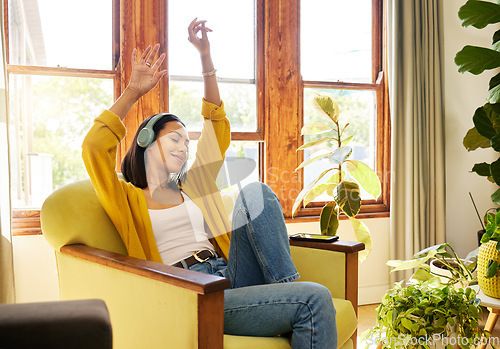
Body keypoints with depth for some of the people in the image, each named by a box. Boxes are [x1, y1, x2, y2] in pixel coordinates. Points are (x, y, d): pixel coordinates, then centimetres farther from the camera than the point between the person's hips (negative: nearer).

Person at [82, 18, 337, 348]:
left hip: (231, 278, 7)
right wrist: (133, 91, 0)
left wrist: (206, 56, 20)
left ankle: (286, 285, -18)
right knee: (315, 300, -27)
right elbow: (94, 149, -5)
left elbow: (218, 127, 24)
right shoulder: (128, 199, 12)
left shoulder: (192, 187, 26)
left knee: (255, 192, -17)